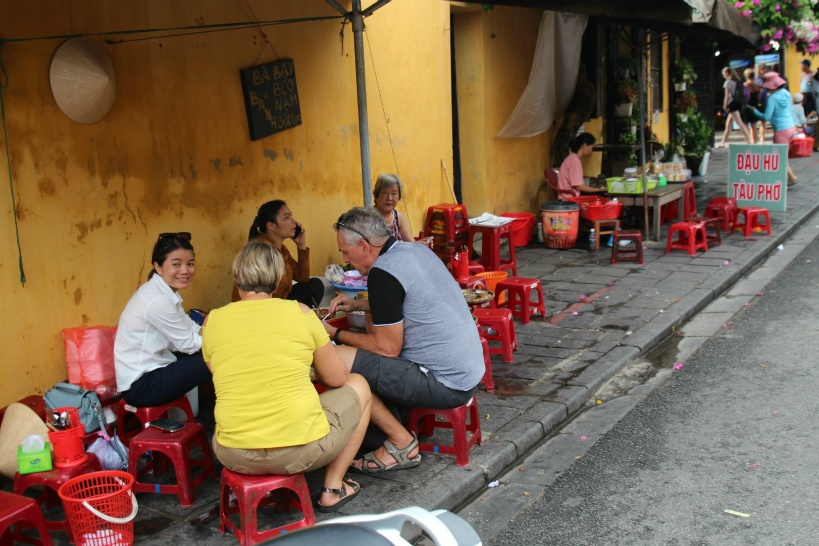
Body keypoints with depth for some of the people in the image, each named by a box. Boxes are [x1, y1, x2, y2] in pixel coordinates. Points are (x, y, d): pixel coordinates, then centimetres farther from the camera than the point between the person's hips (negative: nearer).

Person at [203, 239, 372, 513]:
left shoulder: (212, 321, 2)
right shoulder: (299, 312, -4)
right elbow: (336, 378, 4)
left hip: (234, 457, 4)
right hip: (301, 449, -4)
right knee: (358, 386, 23)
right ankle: (333, 488, 22)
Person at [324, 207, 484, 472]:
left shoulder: (383, 273, -18)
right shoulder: (418, 250, 9)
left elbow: (388, 349, -15)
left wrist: (336, 334, -2)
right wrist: (358, 305, 19)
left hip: (446, 385, -10)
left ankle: (402, 442, -2)